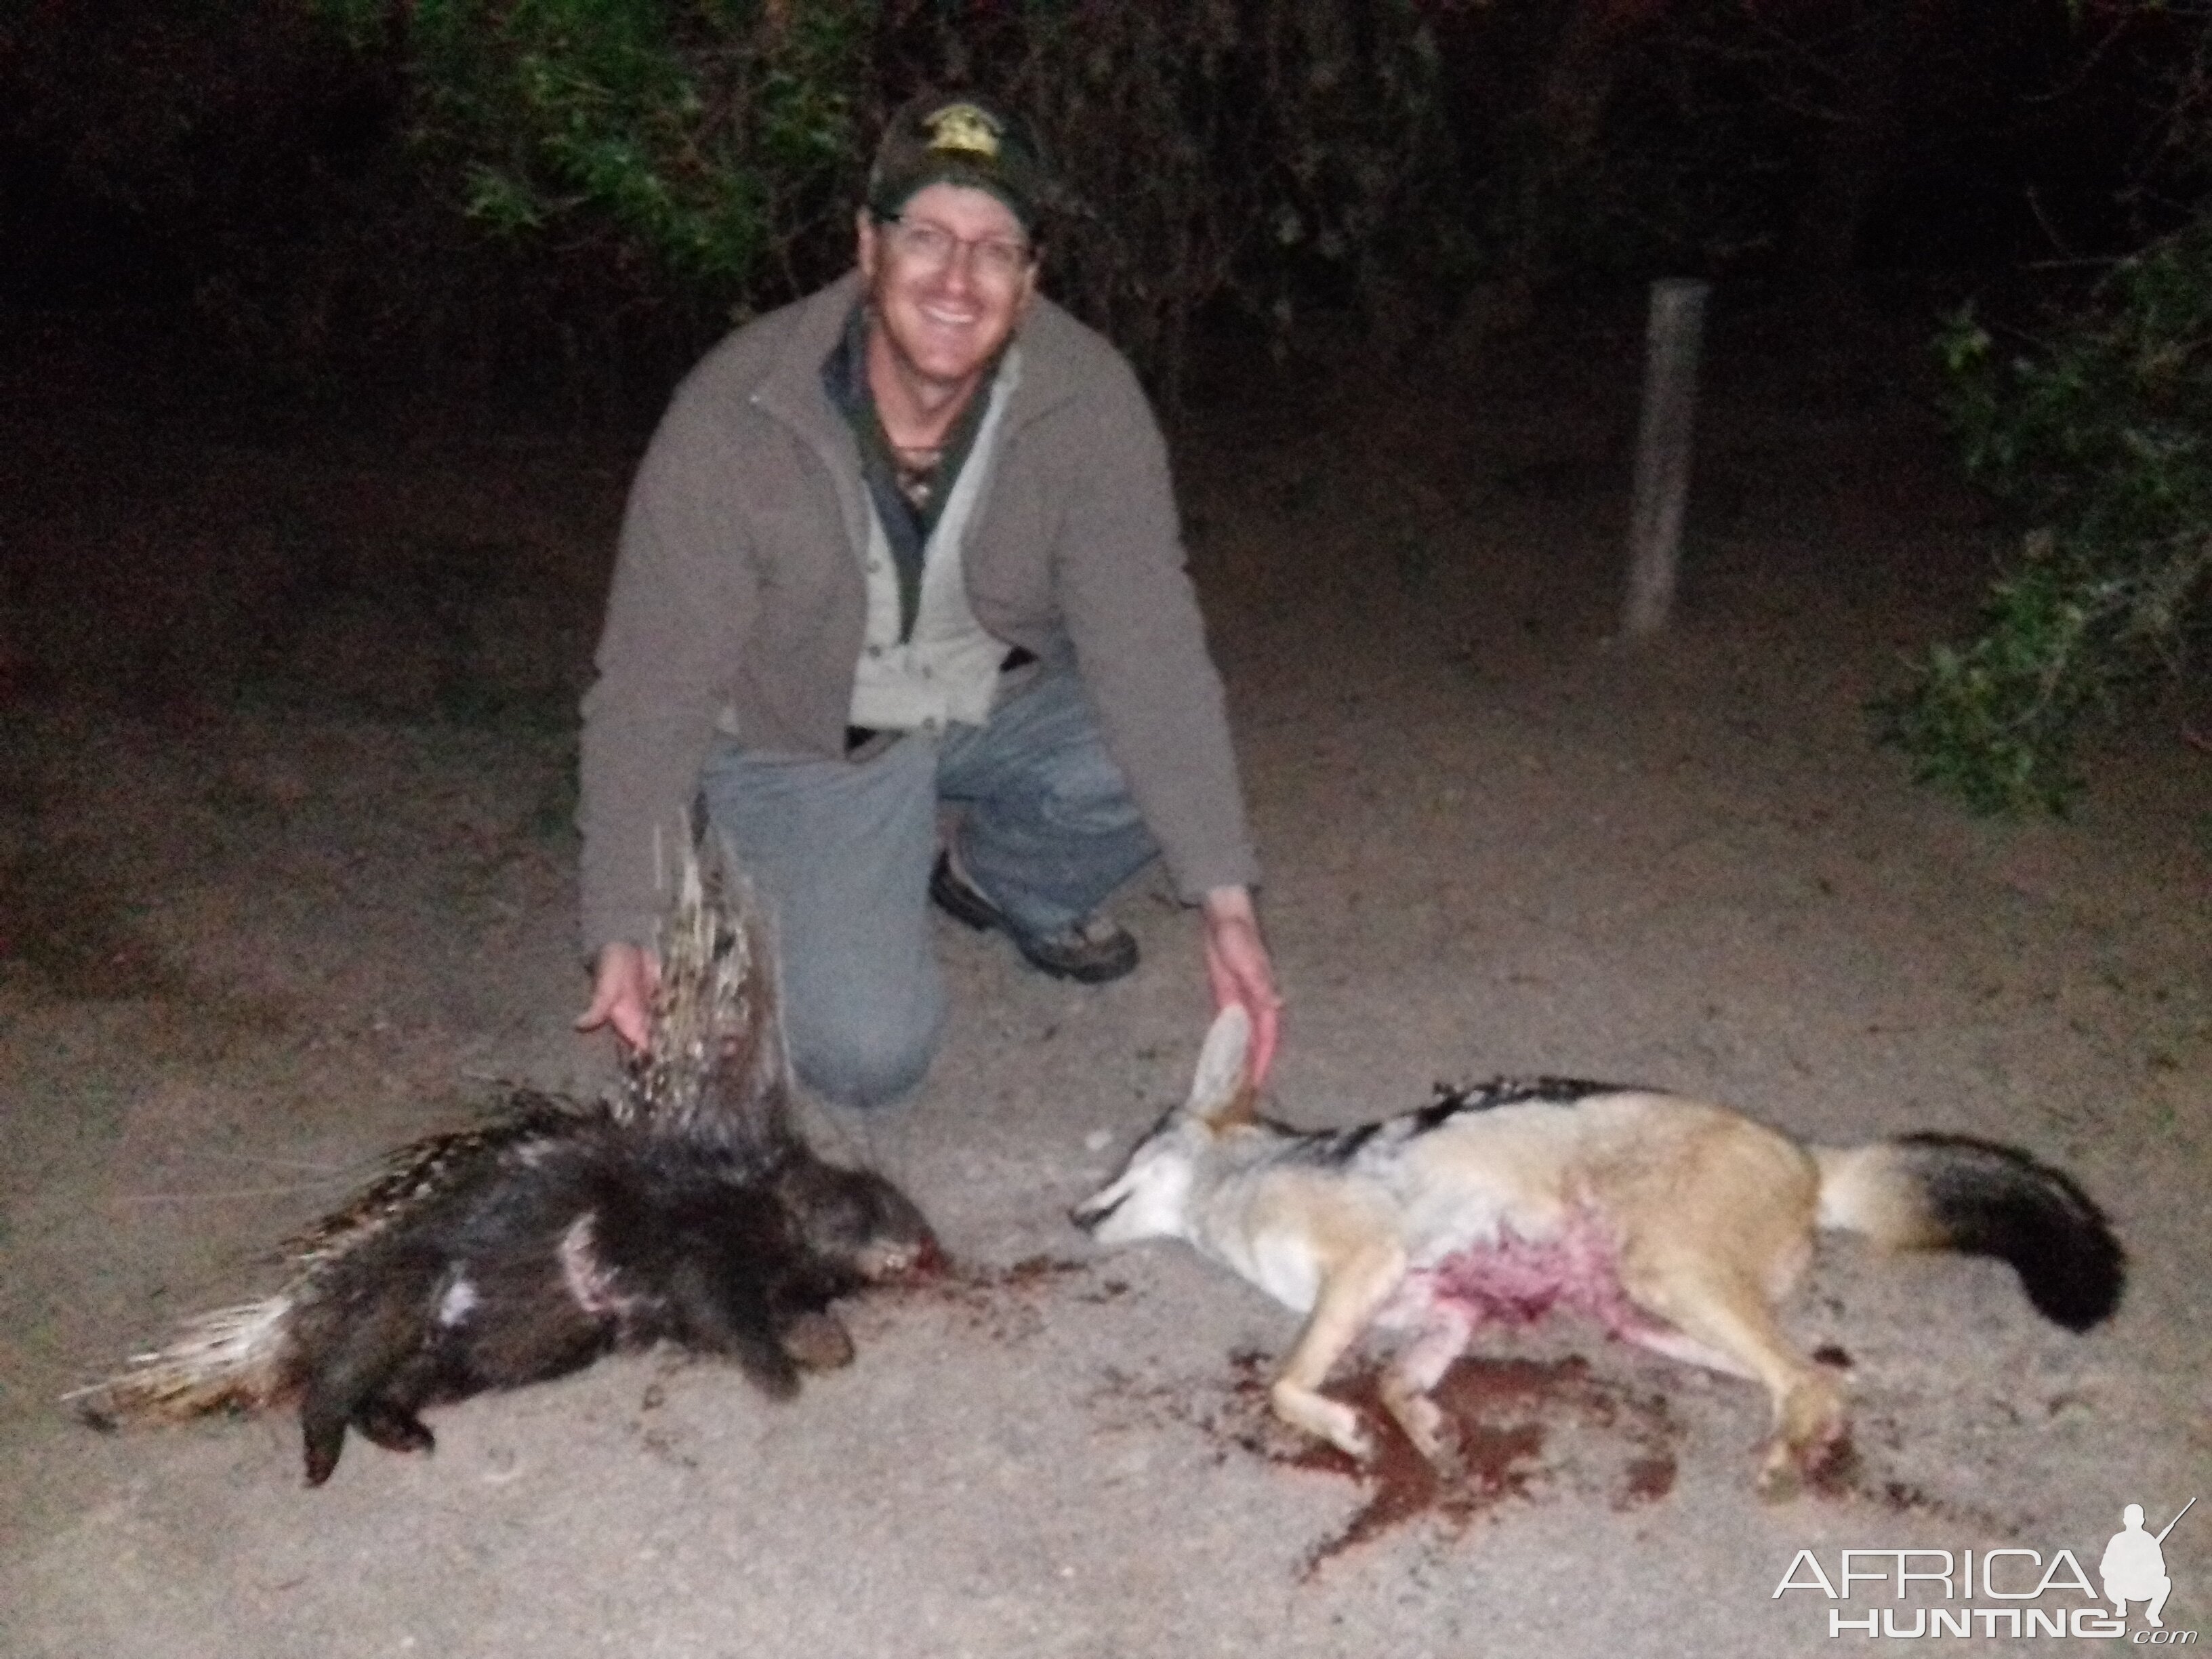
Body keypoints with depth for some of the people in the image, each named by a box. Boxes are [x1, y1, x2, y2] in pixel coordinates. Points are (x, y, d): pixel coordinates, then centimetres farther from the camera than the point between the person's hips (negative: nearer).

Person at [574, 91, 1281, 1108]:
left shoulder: (1087, 397, -21)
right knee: (867, 1054, -19)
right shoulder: (733, 415, -26)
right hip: (804, 749, -3)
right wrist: (626, 937, -32)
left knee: (1147, 763, -27)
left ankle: (1001, 882, 7)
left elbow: (1146, 643, -23)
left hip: (1003, 702, 3)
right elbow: (653, 689, -22)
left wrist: (1226, 902, -31)